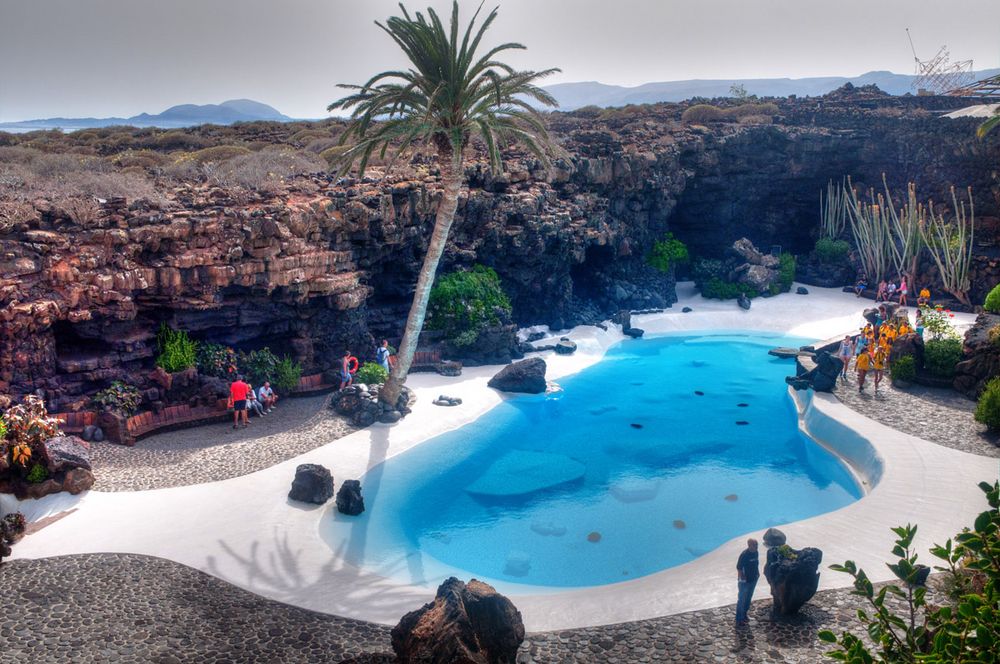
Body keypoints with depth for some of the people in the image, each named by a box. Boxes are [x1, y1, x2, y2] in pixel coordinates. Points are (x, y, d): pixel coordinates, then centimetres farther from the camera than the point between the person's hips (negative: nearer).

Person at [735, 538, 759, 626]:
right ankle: (739, 619, 11)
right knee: (742, 600, 2)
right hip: (744, 582, -8)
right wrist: (742, 578, -20)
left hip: (753, 580, 8)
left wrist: (757, 572, 6)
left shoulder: (755, 552, -2)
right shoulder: (744, 555, -25)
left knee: (748, 599, 20)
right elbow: (739, 568, -21)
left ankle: (744, 615, 35)